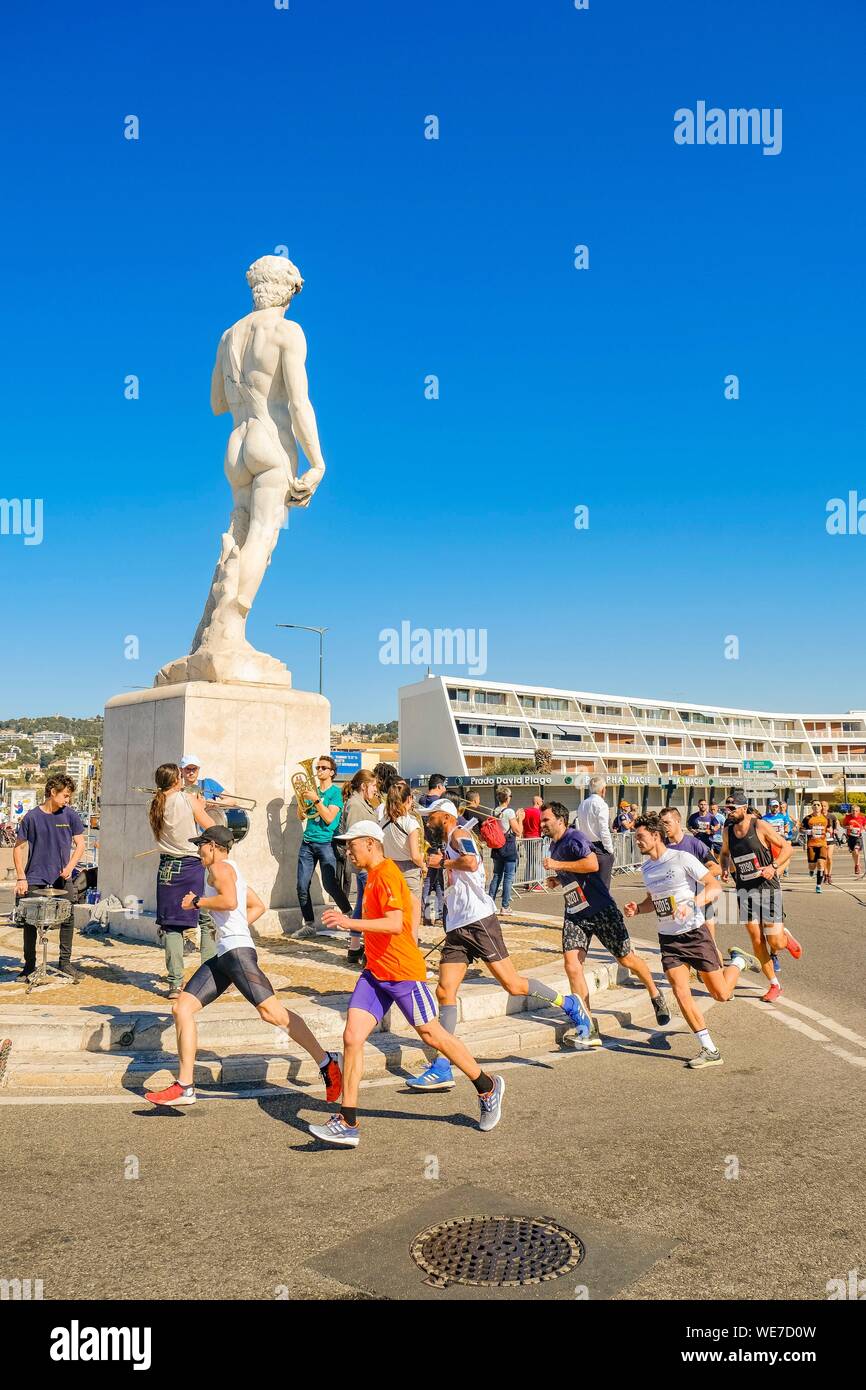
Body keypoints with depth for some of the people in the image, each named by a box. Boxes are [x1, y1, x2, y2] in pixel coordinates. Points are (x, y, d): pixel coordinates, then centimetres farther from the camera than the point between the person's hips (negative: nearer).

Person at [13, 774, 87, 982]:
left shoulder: (70, 815, 0)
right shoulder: (31, 817, -5)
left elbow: (80, 844, 3)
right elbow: (19, 848, 0)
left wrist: (70, 867, -12)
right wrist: (21, 878, -6)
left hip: (63, 879, 2)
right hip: (35, 880, -1)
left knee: (67, 919, 2)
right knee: (30, 921, 4)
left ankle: (65, 963, 14)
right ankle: (29, 966, 17)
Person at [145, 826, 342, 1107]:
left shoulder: (220, 867, -3)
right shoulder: (231, 871, 26)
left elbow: (229, 901, -22)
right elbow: (258, 906, 34)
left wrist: (197, 902, -8)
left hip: (237, 950, -10)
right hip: (223, 955, 10)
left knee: (271, 1011, -16)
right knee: (182, 1007, 4)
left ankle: (326, 1062, -10)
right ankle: (185, 1087, 5)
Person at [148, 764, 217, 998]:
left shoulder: (154, 807, 4)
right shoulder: (188, 799, -8)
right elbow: (211, 827, -3)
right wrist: (201, 807, 12)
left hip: (167, 867, 4)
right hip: (193, 866, -3)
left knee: (171, 926, 6)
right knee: (209, 922, 9)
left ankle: (175, 983, 4)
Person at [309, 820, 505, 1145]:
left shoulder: (386, 875, -17)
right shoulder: (375, 875, 13)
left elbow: (395, 924, -29)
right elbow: (411, 901, 27)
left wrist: (348, 922, -31)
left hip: (402, 972, -9)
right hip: (375, 972, 9)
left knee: (432, 1035, 5)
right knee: (352, 1038, -3)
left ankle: (488, 1088, 25)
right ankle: (347, 1124, 1)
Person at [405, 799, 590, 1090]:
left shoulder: (458, 835, -5)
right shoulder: (448, 845, 24)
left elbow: (471, 862, -25)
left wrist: (444, 861, -11)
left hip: (478, 920, -9)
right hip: (456, 927, 9)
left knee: (512, 984, -5)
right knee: (444, 991, -1)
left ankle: (570, 1005, 16)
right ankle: (441, 1069, -2)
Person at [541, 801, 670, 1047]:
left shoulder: (574, 838, -14)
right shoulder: (554, 846, 14)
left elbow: (592, 864, -32)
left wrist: (557, 865, -25)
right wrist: (556, 879, 11)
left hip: (601, 909, -7)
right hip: (574, 914, 7)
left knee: (626, 958, 6)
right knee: (571, 964, -11)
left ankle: (655, 995, 36)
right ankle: (590, 1029, -7)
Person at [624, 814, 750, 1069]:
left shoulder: (682, 859, -14)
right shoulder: (646, 868, 7)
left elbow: (715, 886, -18)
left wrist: (693, 904, -33)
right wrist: (637, 909, 2)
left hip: (695, 934, -5)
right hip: (668, 939, 5)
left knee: (721, 994, 2)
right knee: (681, 994, -8)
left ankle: (738, 962, 34)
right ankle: (710, 1051, 3)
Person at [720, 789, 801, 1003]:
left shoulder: (760, 826, -12)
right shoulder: (728, 831, 3)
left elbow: (787, 847, -7)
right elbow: (724, 853, 21)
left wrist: (774, 867, -22)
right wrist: (724, 868, 1)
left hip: (767, 888, -4)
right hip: (744, 889, 4)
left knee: (775, 943, -7)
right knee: (757, 941, 2)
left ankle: (787, 938, 30)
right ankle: (774, 985, 16)